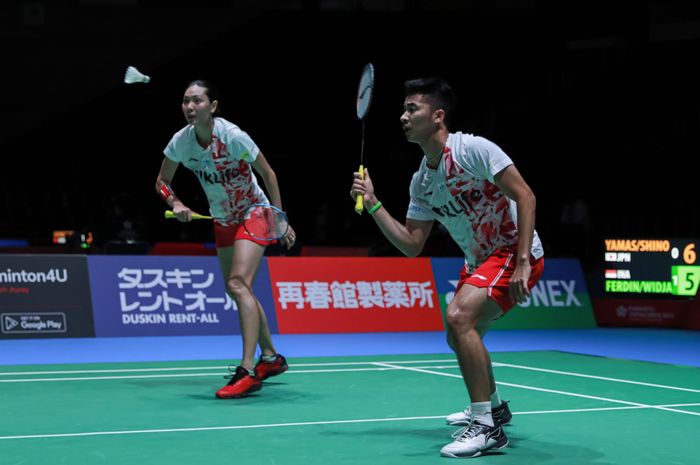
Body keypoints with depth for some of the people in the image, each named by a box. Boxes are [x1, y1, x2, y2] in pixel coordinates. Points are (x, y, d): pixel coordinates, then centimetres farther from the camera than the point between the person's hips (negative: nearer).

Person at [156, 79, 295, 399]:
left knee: (238, 283, -24)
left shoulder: (233, 136, -26)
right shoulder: (180, 141, -12)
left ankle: (248, 372, -28)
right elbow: (162, 182, 3)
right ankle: (271, 357, 34)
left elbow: (267, 173, -15)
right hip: (223, 220, 7)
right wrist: (176, 204, -18)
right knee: (238, 290, 15)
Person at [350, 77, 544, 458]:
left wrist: (522, 261, -28)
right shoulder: (421, 182, 5)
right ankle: (493, 405, 48)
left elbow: (525, 196, -21)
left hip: (515, 253, -9)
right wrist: (373, 205, -4)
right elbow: (412, 245, 5)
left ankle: (487, 427, -21)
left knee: (459, 316, -28)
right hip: (478, 261, 9)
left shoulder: (473, 149, -18)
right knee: (459, 336, 21)